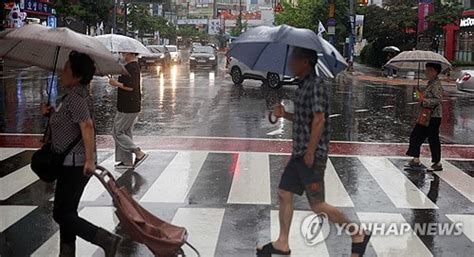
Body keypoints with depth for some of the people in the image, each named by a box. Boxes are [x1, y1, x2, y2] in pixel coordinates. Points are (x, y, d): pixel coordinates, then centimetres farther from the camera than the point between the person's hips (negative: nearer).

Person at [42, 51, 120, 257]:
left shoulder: (76, 97, -20)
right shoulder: (73, 94, 12)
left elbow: (87, 126, -29)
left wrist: (89, 159, -31)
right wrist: (52, 113, 6)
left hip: (76, 165, -10)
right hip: (70, 164, 10)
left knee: (62, 214, -5)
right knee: (66, 212, 18)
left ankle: (107, 240, -4)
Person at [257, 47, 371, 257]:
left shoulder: (317, 86, -16)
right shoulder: (303, 86, 13)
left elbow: (319, 120, -23)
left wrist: (310, 152, -23)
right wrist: (284, 115, 6)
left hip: (312, 156, -9)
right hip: (298, 153, 9)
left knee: (317, 205, -3)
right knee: (284, 195, 11)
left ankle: (358, 234, 12)